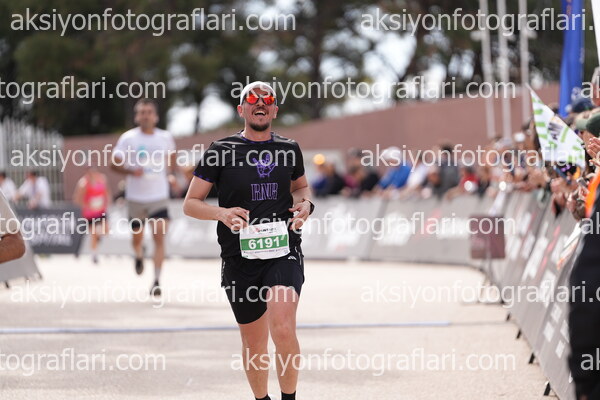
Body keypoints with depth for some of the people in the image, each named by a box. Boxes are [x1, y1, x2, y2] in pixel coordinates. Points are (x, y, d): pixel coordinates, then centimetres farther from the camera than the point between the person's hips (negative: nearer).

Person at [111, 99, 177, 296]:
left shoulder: (165, 137, 0)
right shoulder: (128, 138, -7)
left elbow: (172, 156, 22)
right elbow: (115, 163, -5)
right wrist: (131, 171, -22)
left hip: (159, 196, 0)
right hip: (136, 197, 0)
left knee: (159, 237, -14)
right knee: (137, 236, 14)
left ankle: (157, 281, -13)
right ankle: (139, 256, 50)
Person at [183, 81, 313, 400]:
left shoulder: (289, 149, 9)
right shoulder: (221, 150, 2)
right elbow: (190, 204, 3)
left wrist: (304, 203, 5)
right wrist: (222, 213, -16)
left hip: (283, 253, 0)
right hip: (240, 259, 0)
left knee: (283, 330, -23)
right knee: (254, 344, 10)